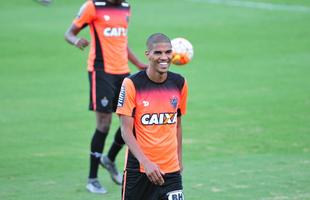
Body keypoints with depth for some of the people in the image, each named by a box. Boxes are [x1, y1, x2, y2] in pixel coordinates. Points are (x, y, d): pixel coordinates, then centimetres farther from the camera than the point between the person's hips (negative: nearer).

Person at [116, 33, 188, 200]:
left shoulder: (179, 84, 4)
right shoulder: (132, 84, -10)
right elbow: (126, 130, -12)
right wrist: (146, 162, -22)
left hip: (171, 170, 3)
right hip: (138, 169, -3)